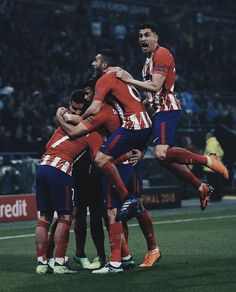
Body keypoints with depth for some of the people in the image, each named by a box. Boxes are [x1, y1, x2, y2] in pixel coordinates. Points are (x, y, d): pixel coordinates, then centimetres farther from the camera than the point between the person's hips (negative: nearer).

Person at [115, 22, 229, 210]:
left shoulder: (161, 54, -8)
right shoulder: (150, 58, 23)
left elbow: (155, 86, -19)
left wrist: (130, 80, -16)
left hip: (166, 109, -10)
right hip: (159, 110, 10)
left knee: (161, 154, -25)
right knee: (166, 157, 8)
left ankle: (208, 160, -18)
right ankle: (202, 188, 13)